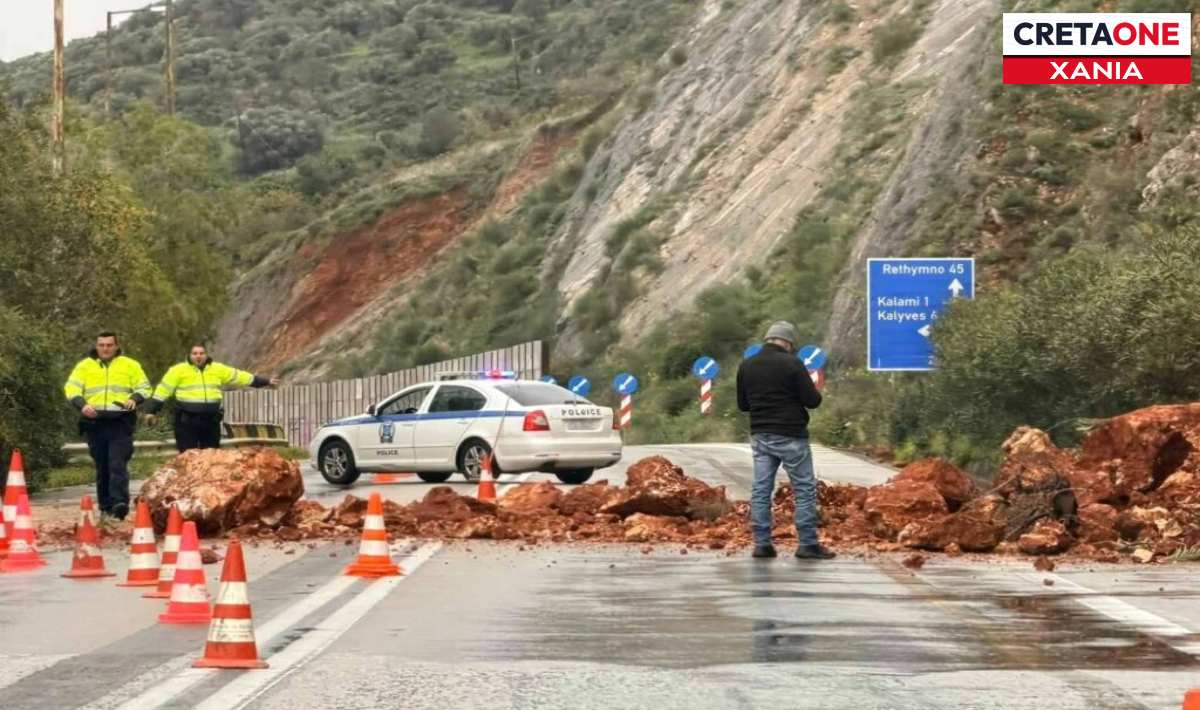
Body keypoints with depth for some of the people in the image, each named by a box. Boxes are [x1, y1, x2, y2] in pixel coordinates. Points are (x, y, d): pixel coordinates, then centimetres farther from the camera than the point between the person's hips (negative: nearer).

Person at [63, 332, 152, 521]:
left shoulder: (130, 365, 9)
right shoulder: (84, 366, 10)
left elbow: (144, 388, 10)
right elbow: (71, 389, 4)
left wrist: (134, 399, -12)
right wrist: (82, 404, -16)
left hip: (121, 422, -2)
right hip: (95, 422, 2)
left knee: (118, 464, -14)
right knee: (101, 467, 8)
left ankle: (119, 503, -22)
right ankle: (105, 506, 15)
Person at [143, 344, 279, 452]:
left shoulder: (218, 369, 8)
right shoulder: (179, 371, -3)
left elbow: (241, 377, 14)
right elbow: (163, 391, -2)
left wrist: (266, 382, 16)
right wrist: (152, 410, -7)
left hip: (211, 419, 4)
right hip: (187, 420, -4)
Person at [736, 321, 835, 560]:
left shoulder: (746, 366, 6)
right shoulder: (791, 364, -11)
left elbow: (742, 404, 13)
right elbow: (813, 400, -10)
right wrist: (796, 397, 11)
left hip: (760, 436, 5)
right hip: (790, 436, -5)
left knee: (761, 489, 7)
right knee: (805, 489, 2)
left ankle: (762, 543, 5)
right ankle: (808, 544, 0)